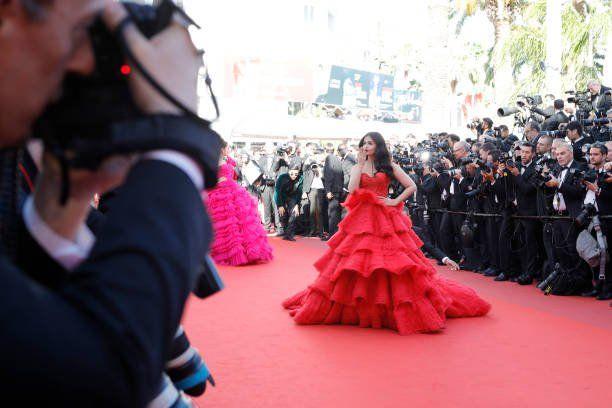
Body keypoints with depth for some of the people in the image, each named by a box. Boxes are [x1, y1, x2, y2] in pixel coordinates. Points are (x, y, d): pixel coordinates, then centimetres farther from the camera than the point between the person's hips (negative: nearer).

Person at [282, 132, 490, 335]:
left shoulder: (389, 166, 6)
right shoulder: (357, 168, 11)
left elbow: (412, 186, 3)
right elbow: (352, 191, -6)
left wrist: (395, 201, -6)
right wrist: (360, 164, -4)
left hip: (385, 220, -2)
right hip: (361, 219, 2)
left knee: (392, 263, -7)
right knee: (356, 263, -2)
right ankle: (356, 308, 8)